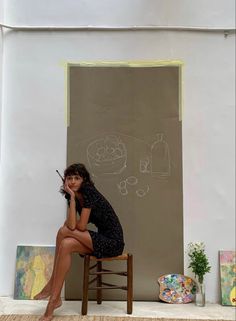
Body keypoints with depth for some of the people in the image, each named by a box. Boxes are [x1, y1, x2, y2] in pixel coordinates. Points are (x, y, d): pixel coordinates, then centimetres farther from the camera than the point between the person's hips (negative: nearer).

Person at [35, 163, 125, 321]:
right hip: (101, 239, 8)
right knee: (66, 244, -16)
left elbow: (80, 226, -19)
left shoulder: (89, 193, -18)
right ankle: (55, 298, -12)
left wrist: (72, 198, -14)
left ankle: (51, 284, -6)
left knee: (64, 231, -19)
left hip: (113, 242, -8)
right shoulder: (76, 196, 6)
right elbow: (71, 225, -2)